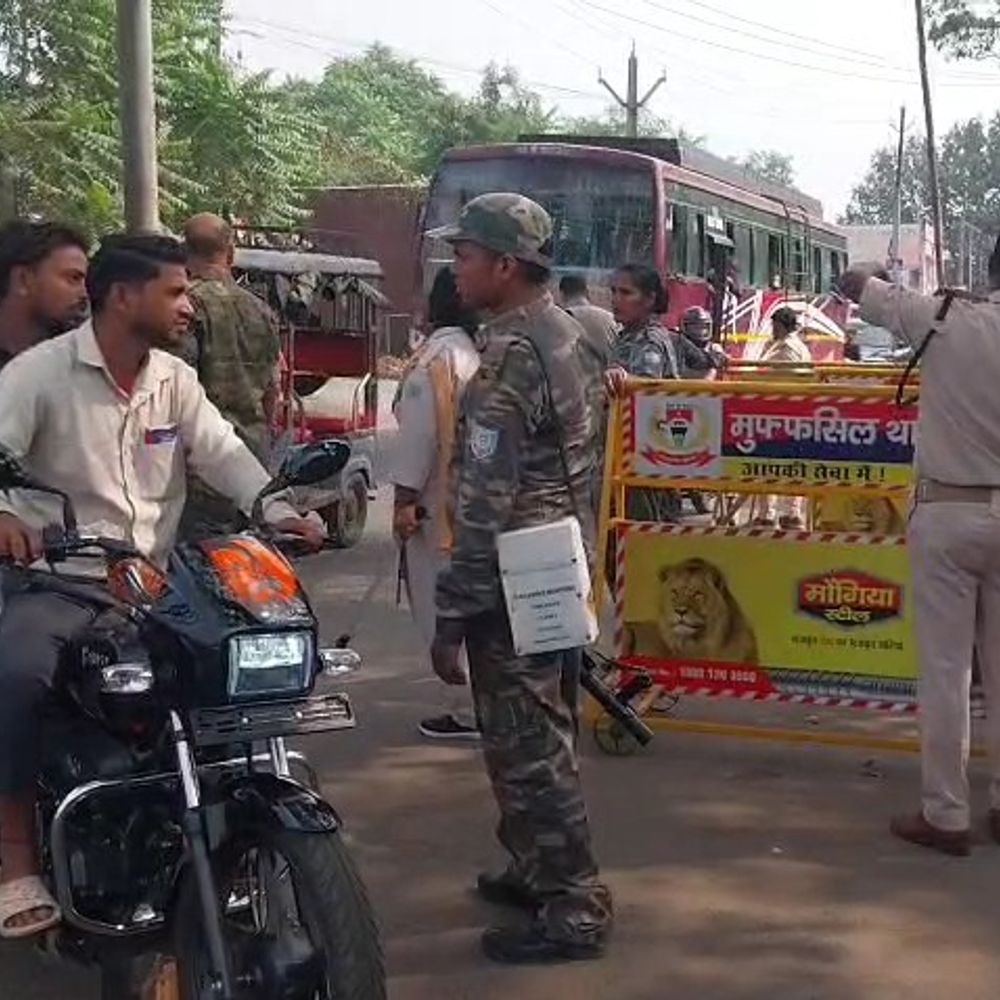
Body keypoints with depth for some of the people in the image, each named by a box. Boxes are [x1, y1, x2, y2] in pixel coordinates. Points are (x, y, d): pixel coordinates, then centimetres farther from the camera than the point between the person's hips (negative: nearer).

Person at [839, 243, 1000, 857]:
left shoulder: (945, 319, -8)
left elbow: (854, 282, 4)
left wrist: (881, 268, 24)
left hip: (948, 511, -2)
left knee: (945, 669, 3)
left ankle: (947, 816, 8)